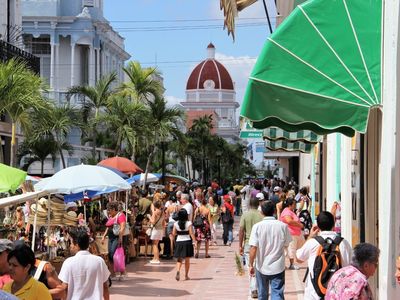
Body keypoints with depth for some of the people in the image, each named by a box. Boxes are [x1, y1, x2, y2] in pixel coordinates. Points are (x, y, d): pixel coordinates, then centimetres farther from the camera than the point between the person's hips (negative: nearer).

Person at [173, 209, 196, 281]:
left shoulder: (176, 224, -4)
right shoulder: (189, 223, -11)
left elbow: (174, 233, 1)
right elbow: (191, 233, -13)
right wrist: (194, 241, -9)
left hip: (179, 242, 2)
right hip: (187, 242, -2)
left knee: (179, 259, 10)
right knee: (187, 259, 10)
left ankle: (178, 271, -16)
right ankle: (186, 275, 15)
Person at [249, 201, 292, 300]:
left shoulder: (257, 226, -11)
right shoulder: (283, 226, -7)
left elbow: (253, 248, -14)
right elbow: (286, 244, 5)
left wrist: (251, 265, -5)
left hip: (262, 267, 1)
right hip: (278, 267, 0)